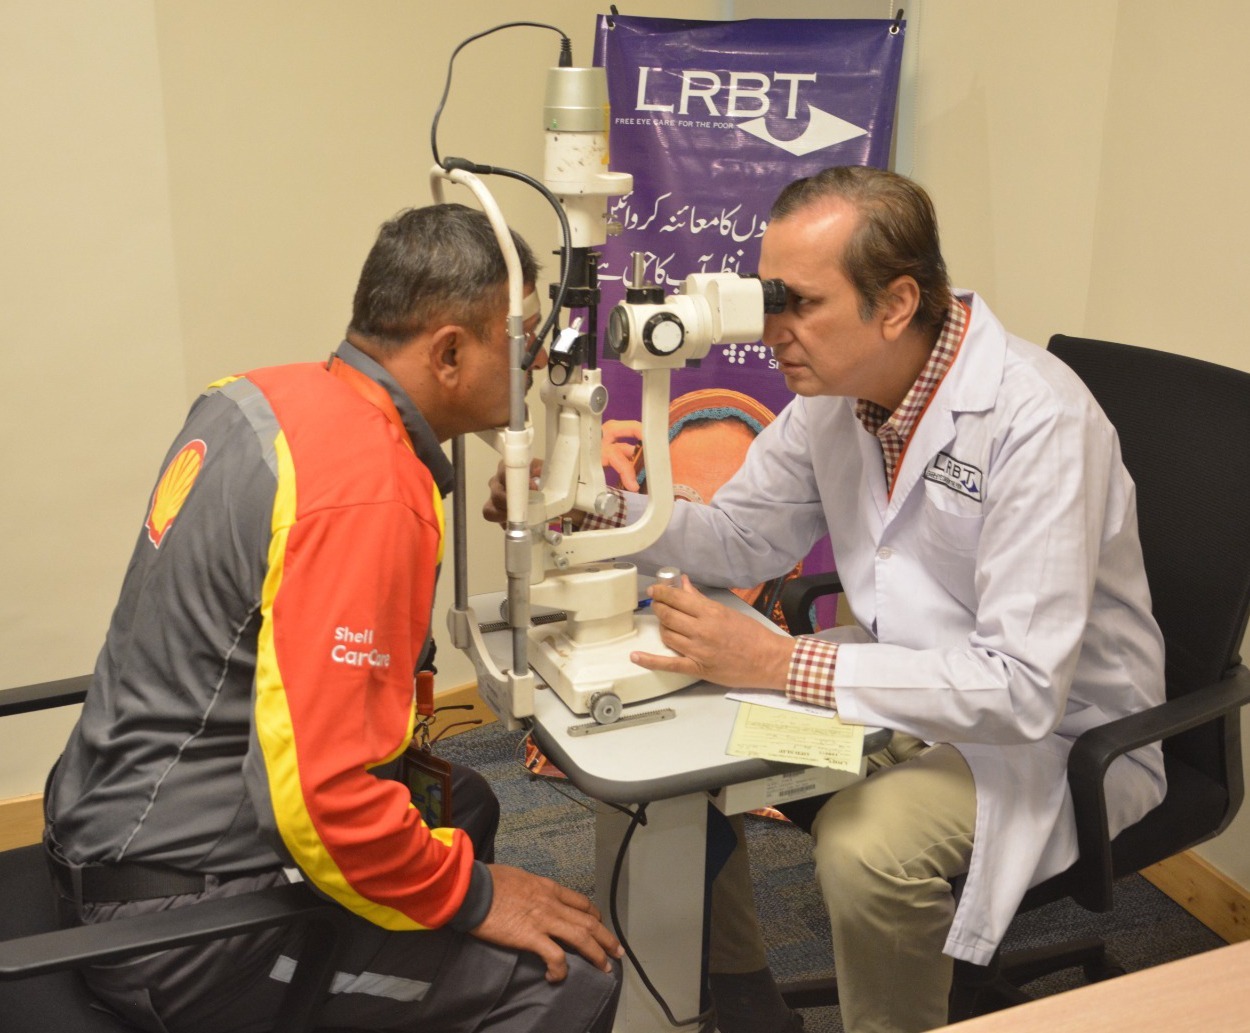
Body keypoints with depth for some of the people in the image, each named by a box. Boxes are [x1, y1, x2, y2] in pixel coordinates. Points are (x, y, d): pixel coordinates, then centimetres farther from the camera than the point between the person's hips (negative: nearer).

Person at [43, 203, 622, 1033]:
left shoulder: (264, 398, 0)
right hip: (178, 913, -10)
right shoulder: (367, 491, -27)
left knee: (463, 802, 25)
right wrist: (471, 897, -14)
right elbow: (326, 794, -30)